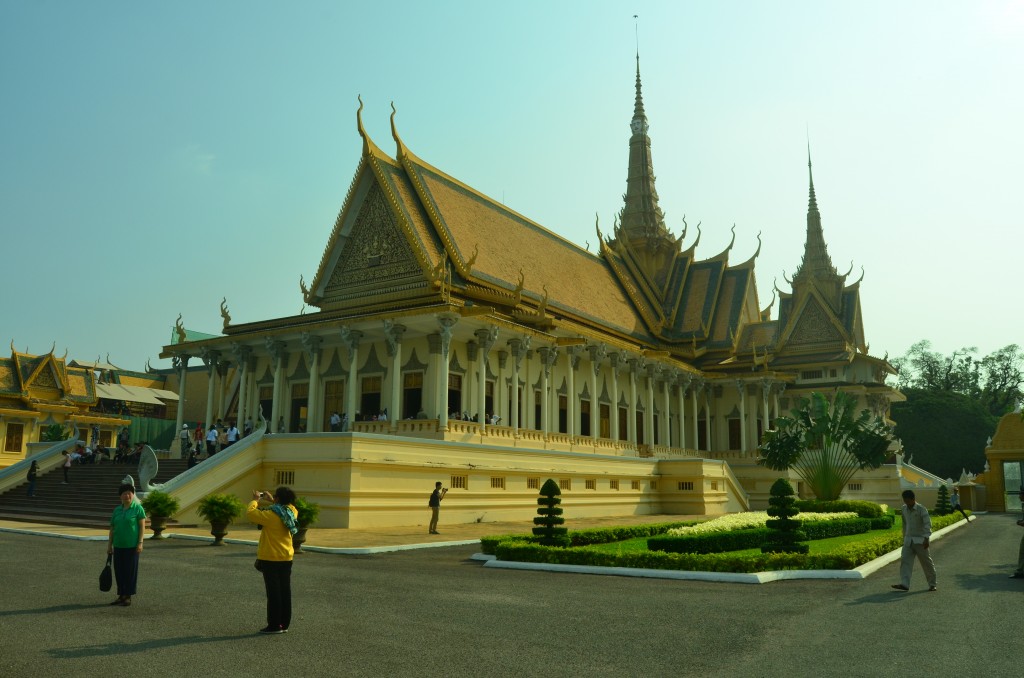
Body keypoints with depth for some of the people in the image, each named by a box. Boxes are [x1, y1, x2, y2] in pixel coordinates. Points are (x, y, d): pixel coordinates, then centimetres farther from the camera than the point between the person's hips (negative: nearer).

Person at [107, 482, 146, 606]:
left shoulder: (138, 508, -5)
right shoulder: (117, 510, 10)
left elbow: (142, 526, -7)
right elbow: (112, 529, 13)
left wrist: (140, 543, -13)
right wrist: (109, 545, 9)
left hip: (132, 546, -5)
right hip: (118, 546, 5)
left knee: (130, 571, 0)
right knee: (119, 571, 9)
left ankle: (128, 597, 9)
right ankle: (121, 596, 20)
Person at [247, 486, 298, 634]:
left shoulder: (271, 515, -21)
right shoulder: (292, 512, 0)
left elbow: (250, 513, -17)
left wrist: (255, 500, -3)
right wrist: (271, 501, 18)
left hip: (270, 559, -6)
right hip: (286, 558, 6)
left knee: (273, 592, 0)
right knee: (285, 592, 11)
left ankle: (274, 625, 4)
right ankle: (284, 623, 17)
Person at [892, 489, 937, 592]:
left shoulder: (921, 510, -12)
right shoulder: (904, 509, 7)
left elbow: (927, 524, -19)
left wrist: (926, 538, -29)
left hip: (920, 540, -5)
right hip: (908, 540, 5)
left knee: (927, 562, 5)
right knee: (905, 561, -8)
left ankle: (932, 585, 21)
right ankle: (904, 584, -15)